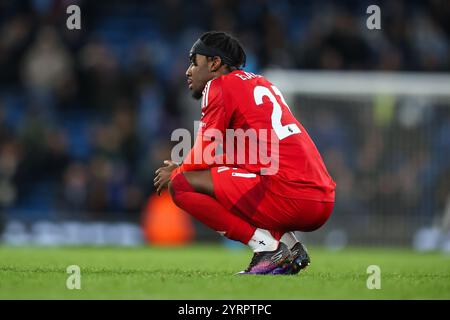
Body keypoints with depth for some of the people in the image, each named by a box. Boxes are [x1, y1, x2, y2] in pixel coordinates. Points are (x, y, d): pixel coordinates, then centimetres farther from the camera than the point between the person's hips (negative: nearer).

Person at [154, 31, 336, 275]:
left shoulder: (220, 85, 1)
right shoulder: (260, 83, 26)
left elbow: (204, 156, 0)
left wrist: (175, 173, 21)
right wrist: (183, 169, 28)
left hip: (289, 198, -9)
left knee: (180, 184, -4)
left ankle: (266, 246, -9)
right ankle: (290, 246, 11)